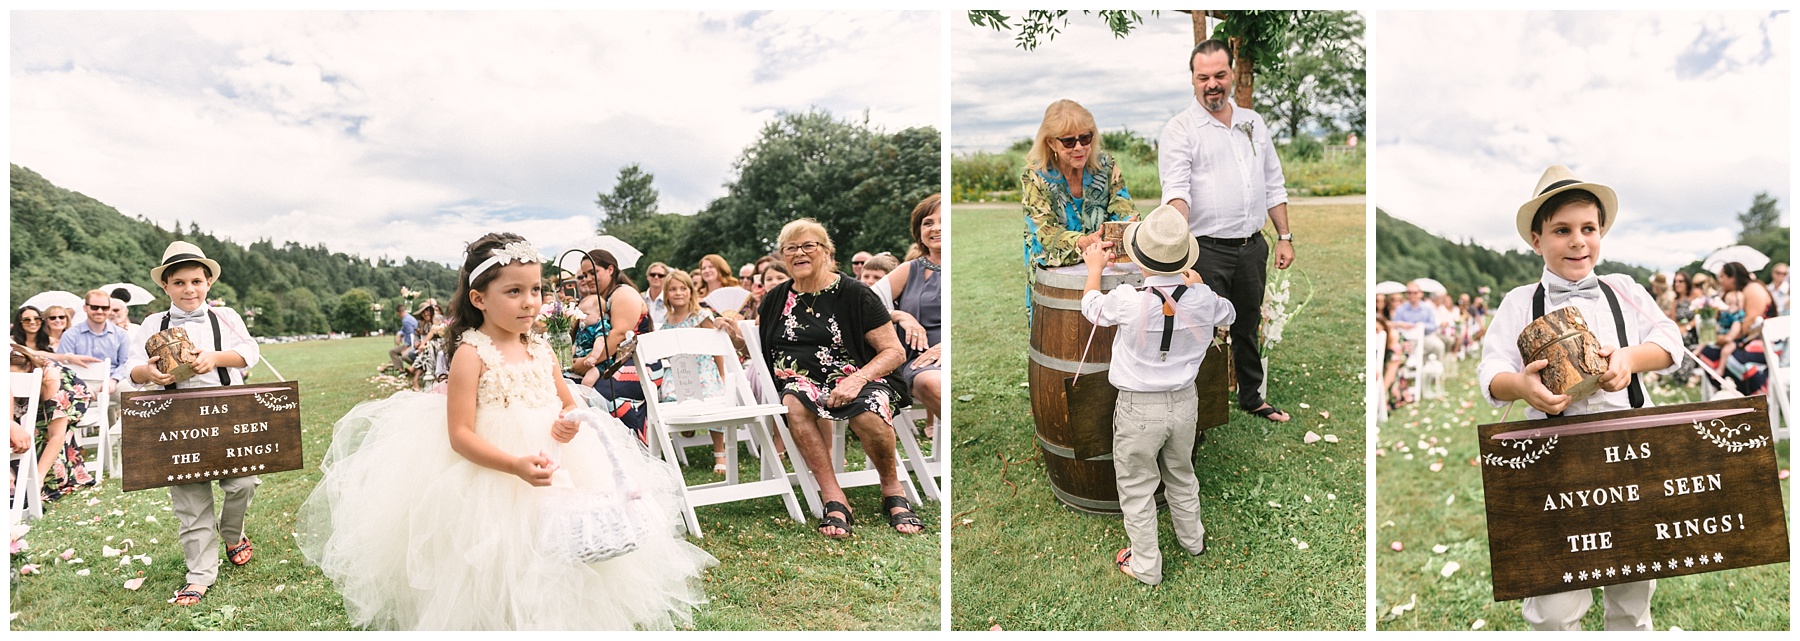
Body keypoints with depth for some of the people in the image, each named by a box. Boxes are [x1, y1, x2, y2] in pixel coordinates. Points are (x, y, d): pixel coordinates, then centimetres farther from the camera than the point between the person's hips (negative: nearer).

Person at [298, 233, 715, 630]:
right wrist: (515, 465, -28)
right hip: (488, 475, -5)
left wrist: (570, 423, -8)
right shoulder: (471, 354, -13)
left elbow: (568, 405, 16)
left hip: (554, 465, 6)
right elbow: (460, 435, -17)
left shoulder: (541, 349, 5)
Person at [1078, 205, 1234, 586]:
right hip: (1184, 401, 4)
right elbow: (1228, 314, 11)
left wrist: (1095, 268, 16)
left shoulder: (1127, 302, -24)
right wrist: (1196, 285, 27)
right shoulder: (1203, 300, -14)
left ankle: (1145, 567, 26)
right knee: (1181, 475, 27)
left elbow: (1091, 308, -1)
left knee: (1137, 488, 14)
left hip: (1138, 409, -4)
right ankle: (1192, 539, 49)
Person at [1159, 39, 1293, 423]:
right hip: (1207, 250, -6)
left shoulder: (1253, 123, 12)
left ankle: (1252, 398, 34)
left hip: (1253, 247, 6)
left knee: (1248, 327, 19)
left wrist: (1284, 237, 11)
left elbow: (1273, 186, 16)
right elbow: (1177, 189, -19)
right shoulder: (1179, 129, -6)